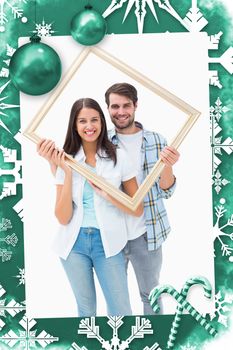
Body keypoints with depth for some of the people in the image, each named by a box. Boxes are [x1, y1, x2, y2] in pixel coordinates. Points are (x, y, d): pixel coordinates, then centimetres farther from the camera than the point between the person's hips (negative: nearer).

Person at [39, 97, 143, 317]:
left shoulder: (118, 157, -5)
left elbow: (138, 209, -3)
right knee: (86, 309, 17)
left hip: (107, 241, -1)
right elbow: (63, 217, -8)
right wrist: (68, 173, -16)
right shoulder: (66, 160, -3)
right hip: (74, 243, 1)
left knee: (121, 311, 4)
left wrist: (106, 193, -18)